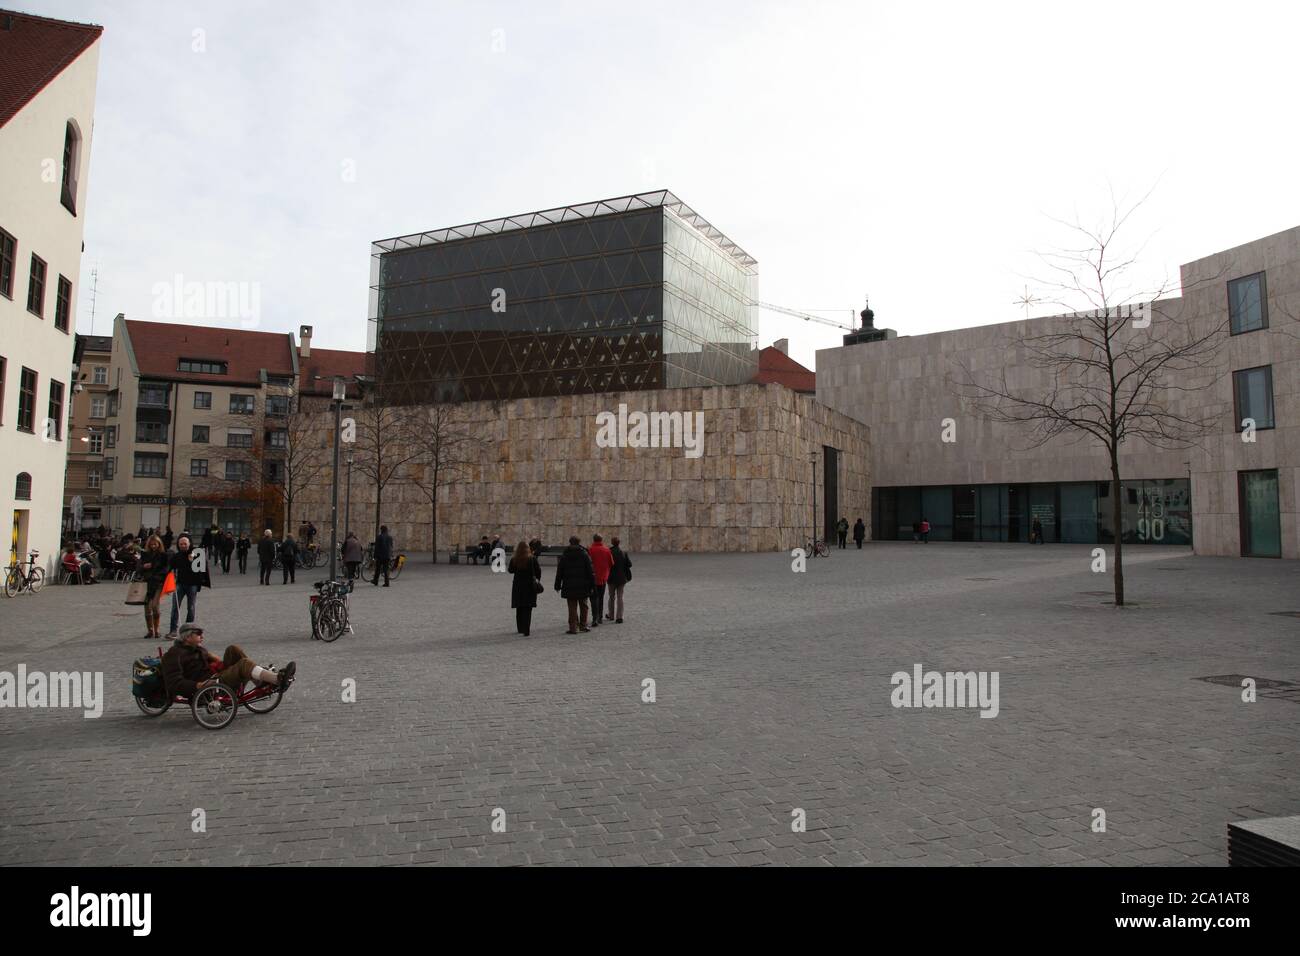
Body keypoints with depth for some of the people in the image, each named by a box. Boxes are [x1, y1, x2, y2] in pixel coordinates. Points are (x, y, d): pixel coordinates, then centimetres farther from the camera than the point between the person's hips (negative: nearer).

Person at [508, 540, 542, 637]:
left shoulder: (514, 560, -7)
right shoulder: (532, 559, -10)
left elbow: (511, 570, 8)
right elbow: (538, 571, -4)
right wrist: (537, 580, 13)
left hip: (518, 586, 2)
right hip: (530, 585, -2)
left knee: (519, 608, 16)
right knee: (527, 609, 1)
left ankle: (520, 629, 25)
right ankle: (526, 630, -7)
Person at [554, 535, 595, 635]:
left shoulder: (564, 556, 2)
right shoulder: (584, 554, -3)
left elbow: (559, 572, 4)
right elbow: (590, 571, -5)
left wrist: (557, 585, 10)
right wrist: (592, 584, 0)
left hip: (569, 586, 1)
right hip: (583, 586, -1)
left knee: (572, 607, 3)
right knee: (583, 606, 12)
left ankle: (573, 627, 1)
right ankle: (583, 625, 16)